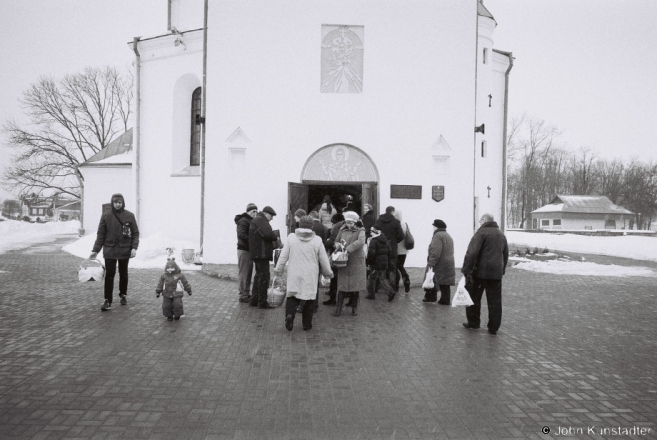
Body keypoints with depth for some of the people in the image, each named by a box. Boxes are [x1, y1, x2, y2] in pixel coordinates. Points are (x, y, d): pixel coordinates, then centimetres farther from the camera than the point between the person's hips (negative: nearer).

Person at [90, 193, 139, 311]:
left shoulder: (129, 215, -3)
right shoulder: (106, 215, -2)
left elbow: (135, 233, 1)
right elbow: (100, 234, 1)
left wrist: (134, 247, -11)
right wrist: (95, 250, -2)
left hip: (125, 250, 1)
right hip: (109, 250, -1)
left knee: (123, 274, 14)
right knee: (109, 275, -4)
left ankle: (123, 295, 31)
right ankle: (108, 301, 0)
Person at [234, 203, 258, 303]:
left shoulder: (250, 221, 19)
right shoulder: (243, 221, -12)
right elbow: (241, 235, -25)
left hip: (248, 250, 10)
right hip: (244, 250, -10)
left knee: (248, 273, 14)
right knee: (243, 273, -5)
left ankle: (247, 294, 22)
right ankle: (243, 296, -1)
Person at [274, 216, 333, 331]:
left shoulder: (291, 237, -5)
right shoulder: (317, 240, -4)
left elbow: (284, 255, -1)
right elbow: (324, 259, 1)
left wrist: (278, 269, 13)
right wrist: (328, 272, 16)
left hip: (294, 275, 0)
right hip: (310, 275, 0)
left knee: (292, 296, 10)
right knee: (309, 298, 10)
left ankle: (289, 314, -15)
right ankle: (307, 324, 16)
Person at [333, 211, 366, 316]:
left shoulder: (360, 231, -2)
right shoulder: (342, 231, 9)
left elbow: (361, 242, -21)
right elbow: (336, 242, 20)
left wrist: (348, 249, -29)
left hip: (356, 262, -2)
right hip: (343, 262, 2)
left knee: (356, 285, 4)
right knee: (342, 285, 0)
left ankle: (354, 308, 18)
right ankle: (338, 308, 7)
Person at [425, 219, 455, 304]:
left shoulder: (437, 235, -12)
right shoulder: (448, 236, 20)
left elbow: (435, 252, -22)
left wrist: (431, 263, -23)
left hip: (439, 265, -9)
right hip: (448, 265, 9)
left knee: (432, 281, -1)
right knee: (445, 284, 10)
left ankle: (430, 297, 2)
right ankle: (445, 300, 11)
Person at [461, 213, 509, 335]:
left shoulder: (481, 232, -8)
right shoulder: (501, 235, 16)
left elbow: (472, 253, -17)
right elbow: (505, 255, 23)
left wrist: (466, 270, -17)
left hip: (480, 271, -6)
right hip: (496, 273, 6)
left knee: (474, 297, 9)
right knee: (495, 301, 7)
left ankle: (473, 322, 16)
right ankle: (493, 327, 9)